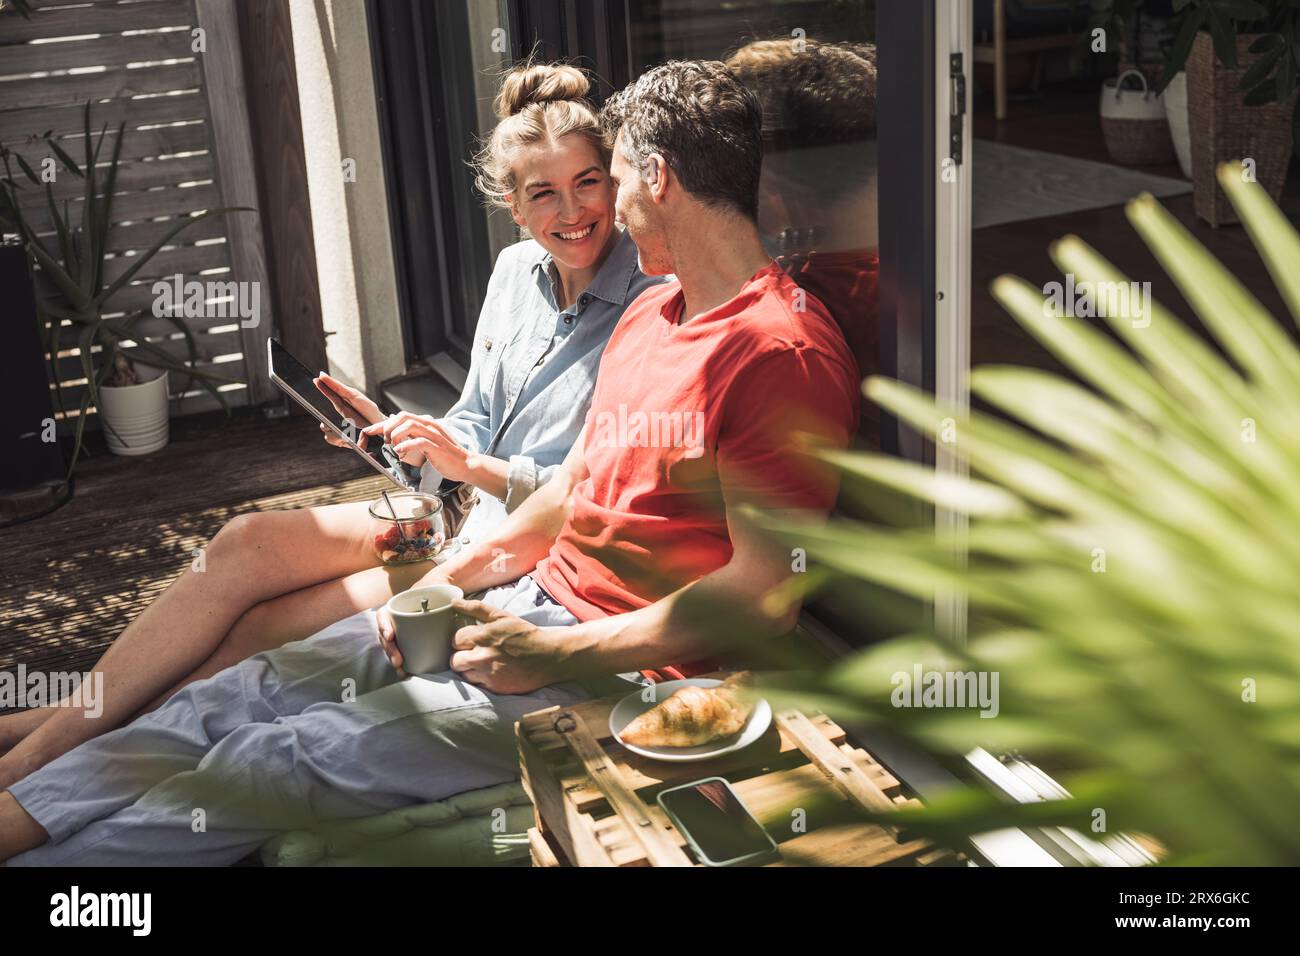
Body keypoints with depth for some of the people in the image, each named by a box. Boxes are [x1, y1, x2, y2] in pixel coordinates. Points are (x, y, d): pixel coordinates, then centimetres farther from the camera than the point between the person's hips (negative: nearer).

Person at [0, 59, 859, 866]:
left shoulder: (782, 353, -17)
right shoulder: (649, 312, 15)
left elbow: (765, 596, -20)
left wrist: (556, 653, -17)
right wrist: (453, 577, 5)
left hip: (623, 665, -9)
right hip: (532, 602, 9)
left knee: (296, 755, -16)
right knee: (253, 691, -3)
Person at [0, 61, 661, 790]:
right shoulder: (515, 271, 8)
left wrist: (477, 466, -23)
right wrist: (401, 437, -4)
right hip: (459, 517, 7)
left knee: (257, 632, -16)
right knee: (245, 542, -13)